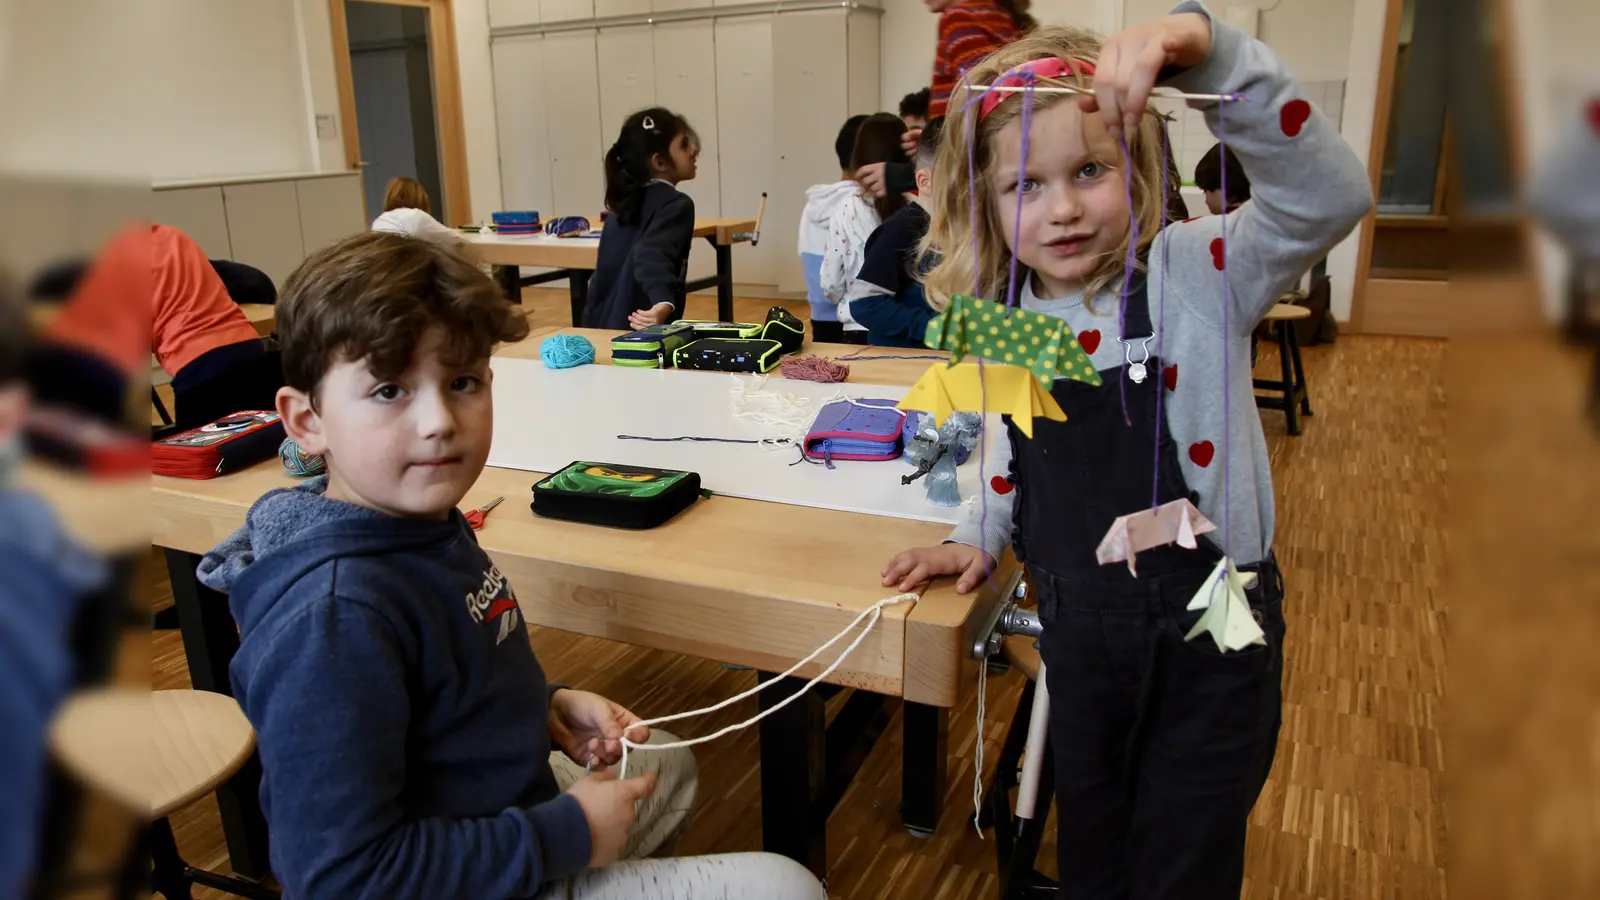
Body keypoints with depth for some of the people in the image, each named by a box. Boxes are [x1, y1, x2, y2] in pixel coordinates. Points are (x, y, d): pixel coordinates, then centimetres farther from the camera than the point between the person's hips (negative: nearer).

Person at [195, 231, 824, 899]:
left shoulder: (425, 520, -4)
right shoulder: (332, 618, -32)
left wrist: (545, 706, -3)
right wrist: (563, 837, -24)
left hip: (502, 803, 9)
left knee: (669, 766, 33)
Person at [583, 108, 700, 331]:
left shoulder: (626, 201, 15)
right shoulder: (676, 204, -10)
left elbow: (602, 276, 21)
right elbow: (653, 256, -31)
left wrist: (592, 329, 31)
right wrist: (664, 303, -50)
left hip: (604, 329, 9)